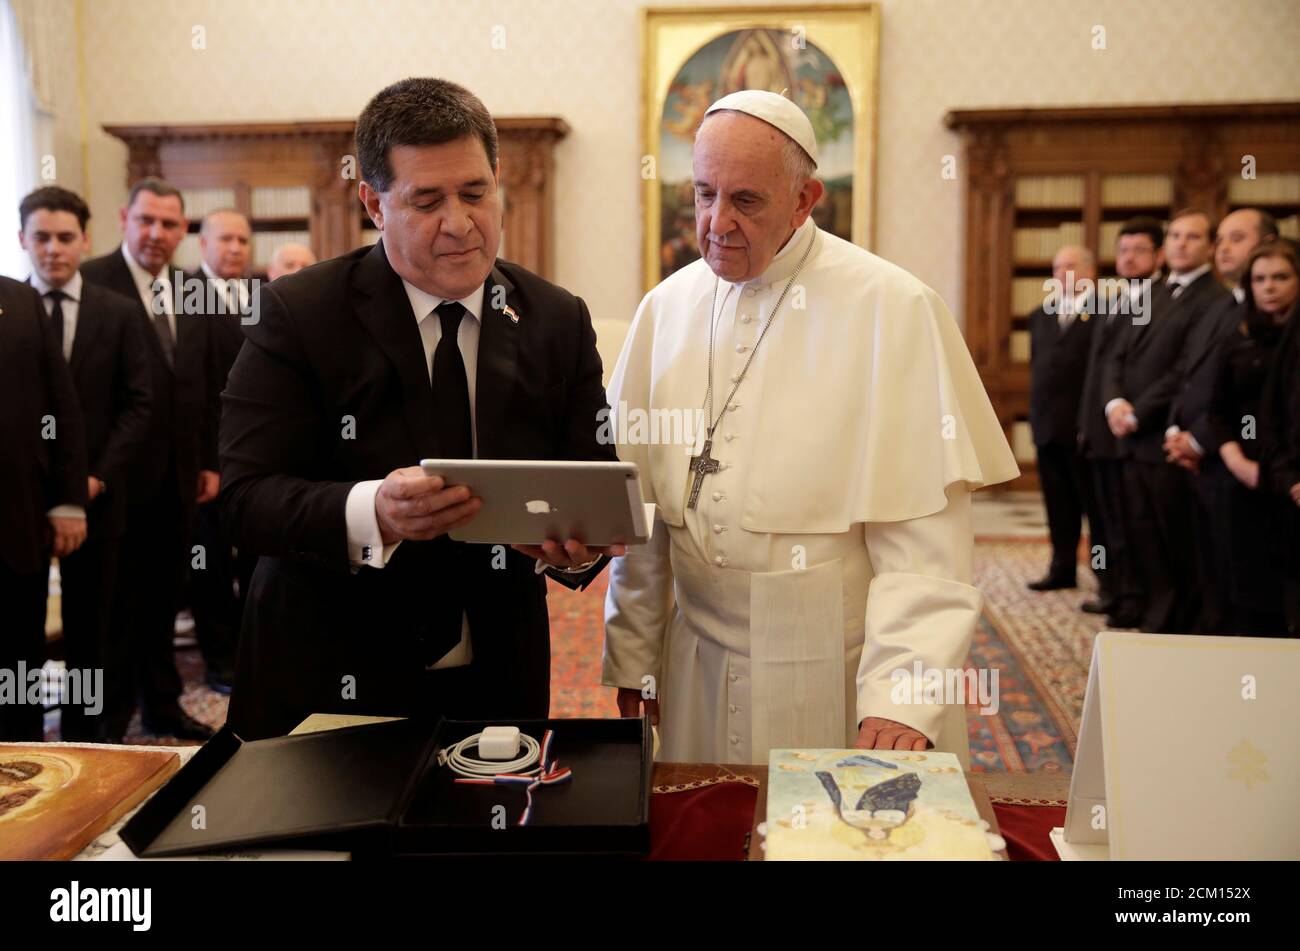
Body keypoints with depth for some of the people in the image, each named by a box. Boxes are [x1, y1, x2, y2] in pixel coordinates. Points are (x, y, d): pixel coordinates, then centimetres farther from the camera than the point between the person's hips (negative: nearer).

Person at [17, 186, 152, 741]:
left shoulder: (119, 312, 4)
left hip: (93, 494, 1)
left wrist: (99, 474, -9)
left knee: (89, 627, 9)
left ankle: (83, 732, 22)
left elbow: (136, 404, 1)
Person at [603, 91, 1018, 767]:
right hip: (700, 672, 4)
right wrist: (632, 660, 7)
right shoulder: (666, 309, 3)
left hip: (844, 680, -3)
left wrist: (899, 697, -19)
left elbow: (925, 539, -13)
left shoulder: (893, 310, -10)